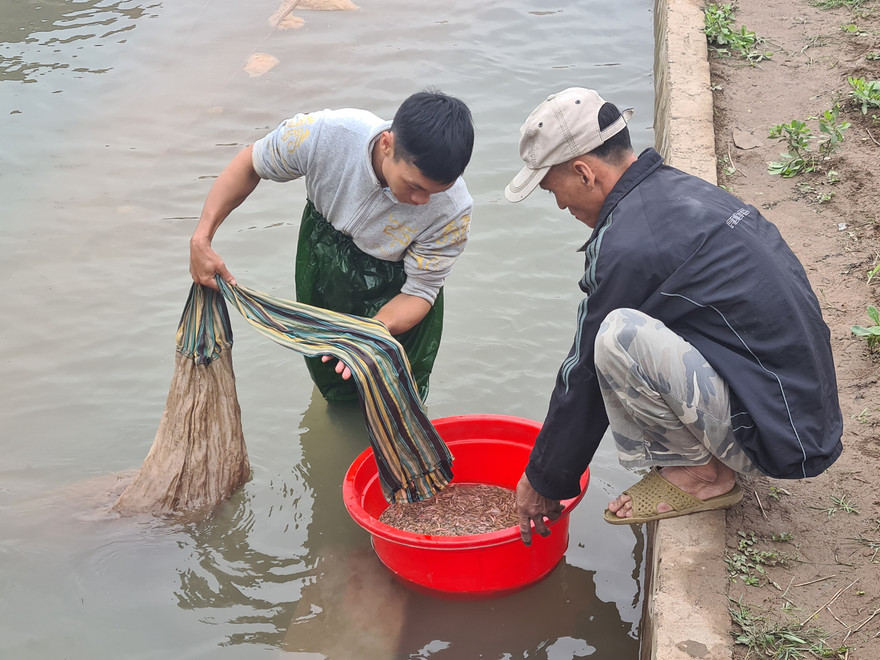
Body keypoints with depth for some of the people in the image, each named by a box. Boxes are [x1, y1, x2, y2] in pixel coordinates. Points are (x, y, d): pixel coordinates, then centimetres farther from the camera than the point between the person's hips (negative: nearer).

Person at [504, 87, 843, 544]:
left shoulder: (628, 244, -18)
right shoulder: (686, 190, 11)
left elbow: (585, 376, -8)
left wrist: (545, 483, 6)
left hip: (776, 445, -9)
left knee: (619, 335, -25)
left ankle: (698, 472, -4)